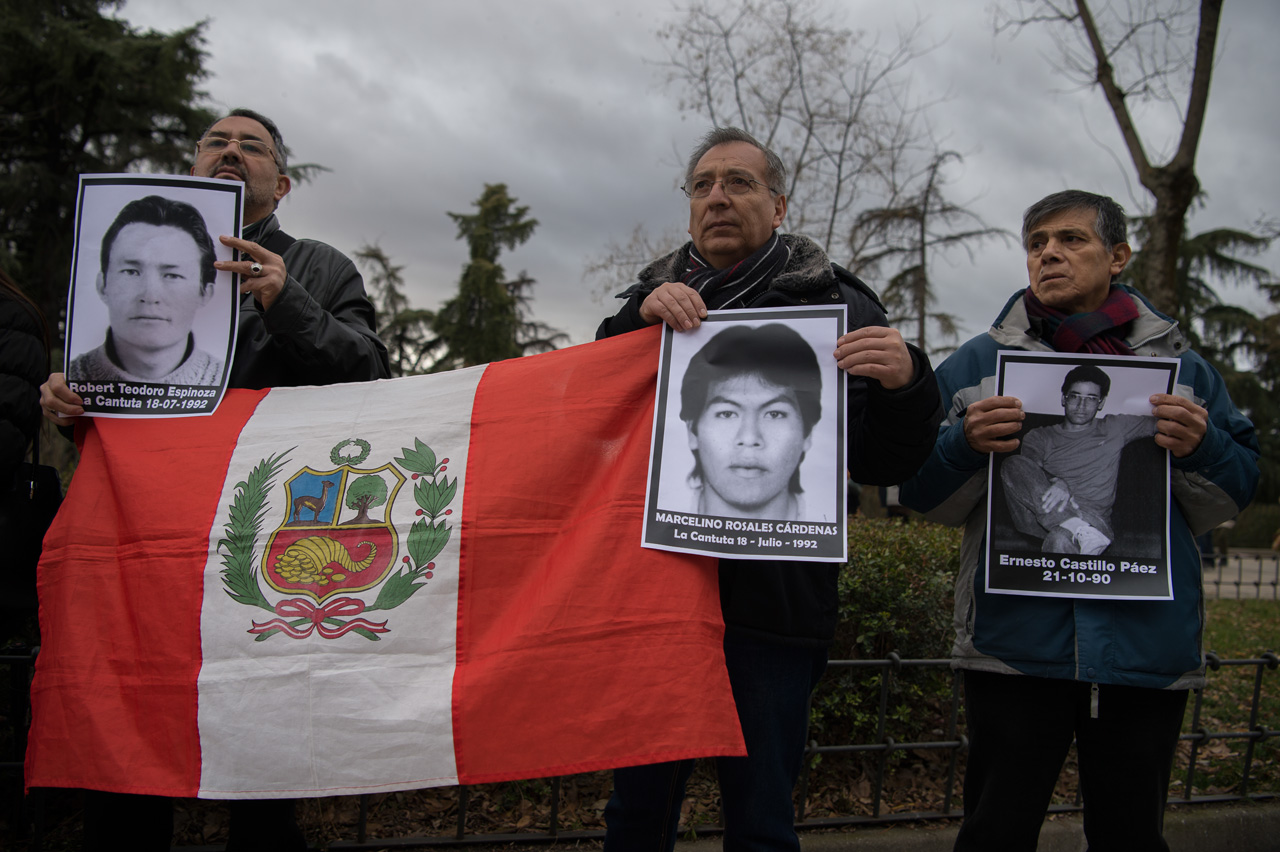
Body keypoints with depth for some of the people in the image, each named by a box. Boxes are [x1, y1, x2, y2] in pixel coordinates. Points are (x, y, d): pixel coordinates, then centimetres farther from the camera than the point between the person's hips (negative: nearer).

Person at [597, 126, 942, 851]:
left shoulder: (832, 304, 5)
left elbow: (882, 464, 0)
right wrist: (637, 321, -12)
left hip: (772, 602, -2)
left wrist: (905, 384, -20)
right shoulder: (655, 297, 14)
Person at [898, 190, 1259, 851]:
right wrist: (967, 445, -15)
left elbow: (1228, 500, 11)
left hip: (1146, 643, 2)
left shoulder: (1180, 366, 12)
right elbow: (922, 494, 5)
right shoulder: (976, 363, 9)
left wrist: (1199, 450, -9)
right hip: (1016, 640, -1)